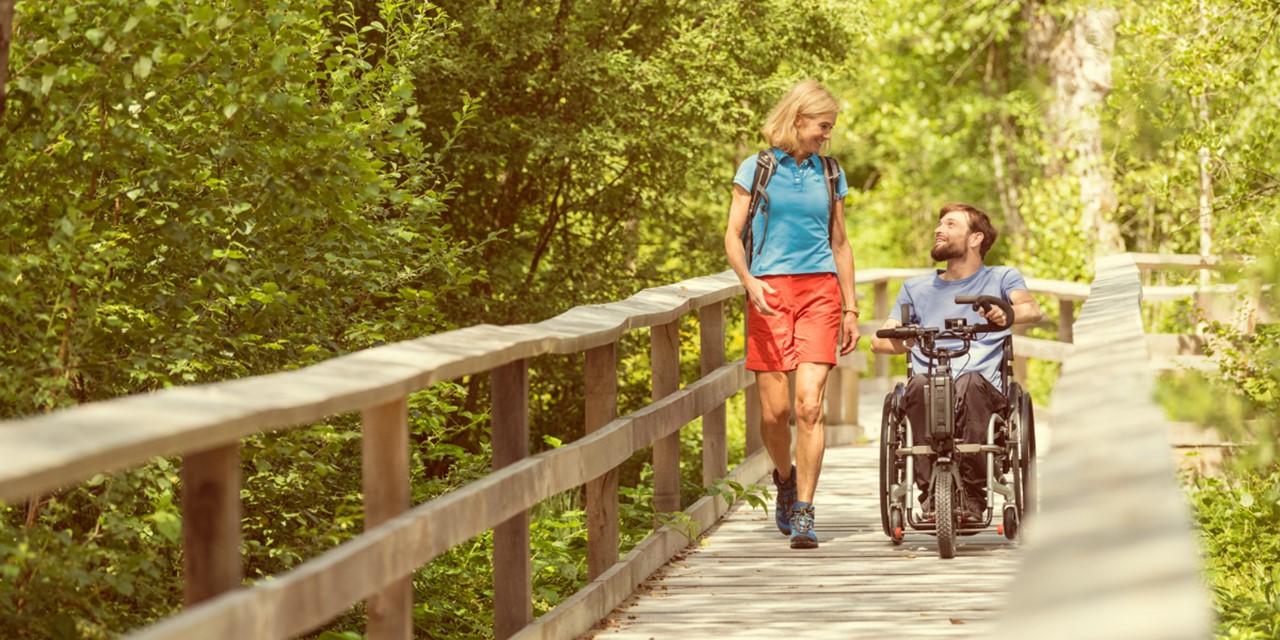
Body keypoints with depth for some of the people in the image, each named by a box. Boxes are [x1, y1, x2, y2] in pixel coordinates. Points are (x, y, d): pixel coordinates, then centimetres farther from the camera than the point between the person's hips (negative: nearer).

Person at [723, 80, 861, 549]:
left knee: (809, 404, -12)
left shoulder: (829, 175, 13)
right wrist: (749, 281, -15)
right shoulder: (756, 169, 5)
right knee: (774, 410, -2)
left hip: (819, 290, 1)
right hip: (770, 293, -1)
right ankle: (785, 478, 29)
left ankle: (803, 513, -9)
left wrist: (851, 309, 17)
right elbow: (733, 235, 3)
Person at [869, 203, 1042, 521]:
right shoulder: (916, 288, 28)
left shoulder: (1002, 278, 19)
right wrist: (909, 339, -3)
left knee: (969, 382, -39)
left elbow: (1032, 309, -3)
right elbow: (880, 341, 20)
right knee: (919, 384, -35)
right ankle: (930, 493, -32)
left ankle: (972, 496, -31)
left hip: (985, 388, -2)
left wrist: (1007, 314, -27)